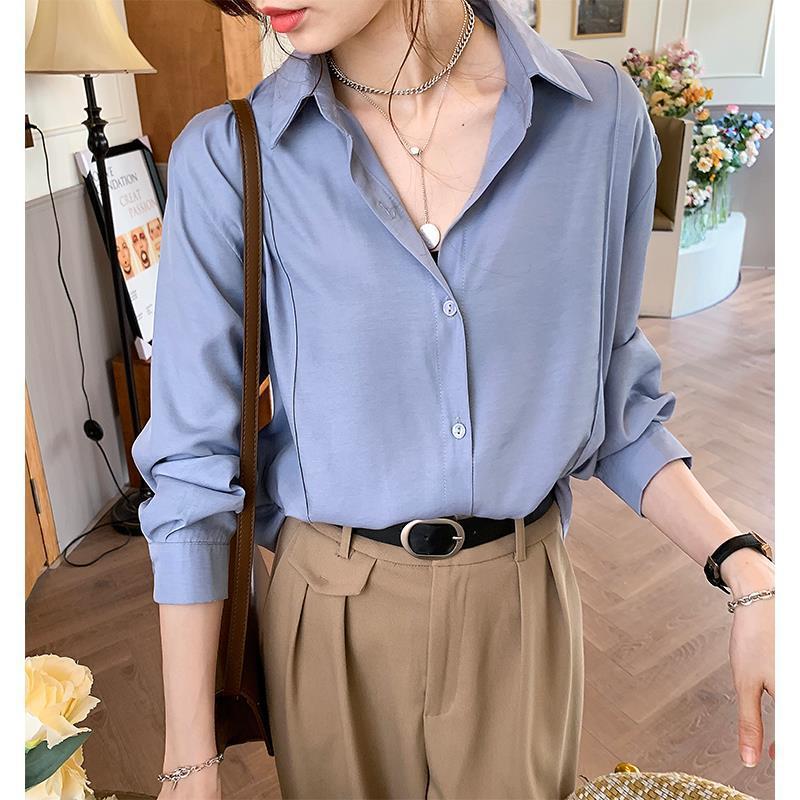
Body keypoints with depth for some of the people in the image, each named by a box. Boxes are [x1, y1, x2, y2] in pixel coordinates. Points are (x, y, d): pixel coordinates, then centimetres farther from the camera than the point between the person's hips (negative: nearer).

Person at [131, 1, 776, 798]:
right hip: (332, 610, 0)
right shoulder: (227, 156, -13)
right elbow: (192, 457, -11)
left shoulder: (601, 113, -8)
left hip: (521, 596, 2)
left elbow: (609, 391, 1)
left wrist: (746, 572, -9)